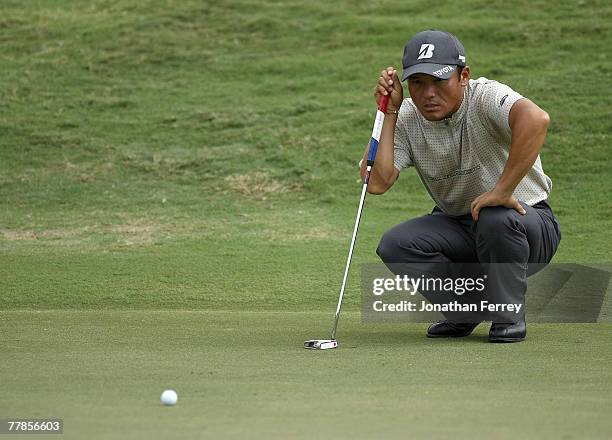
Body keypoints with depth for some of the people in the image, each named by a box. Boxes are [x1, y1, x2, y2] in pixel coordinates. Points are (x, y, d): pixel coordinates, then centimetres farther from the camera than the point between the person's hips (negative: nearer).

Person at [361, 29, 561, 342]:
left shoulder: (486, 97, -23)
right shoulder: (407, 117, -7)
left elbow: (536, 119, -46)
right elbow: (376, 182, -19)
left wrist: (502, 191, -43)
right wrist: (389, 111, -18)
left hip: (528, 225, -4)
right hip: (457, 228, 5)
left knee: (496, 220, -38)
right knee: (394, 246, -20)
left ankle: (509, 317, -10)